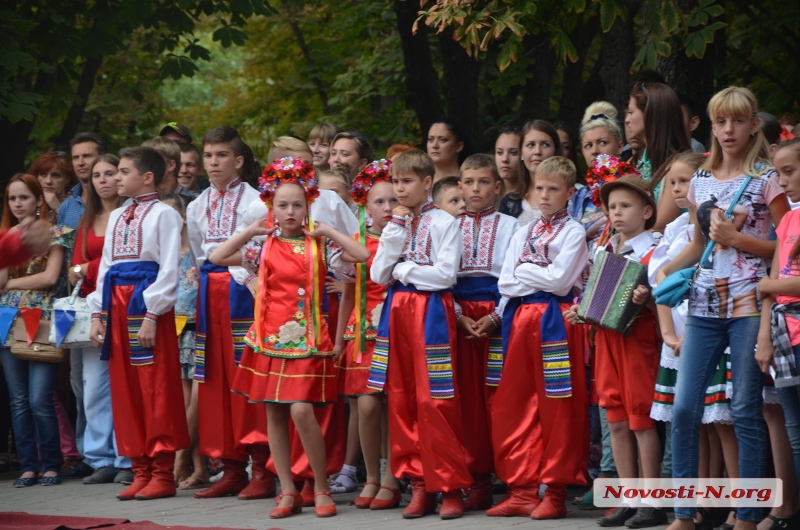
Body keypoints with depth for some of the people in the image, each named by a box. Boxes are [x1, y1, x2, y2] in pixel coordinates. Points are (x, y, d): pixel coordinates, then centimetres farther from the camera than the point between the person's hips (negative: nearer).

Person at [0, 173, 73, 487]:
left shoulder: (55, 234, 2)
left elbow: (50, 277, -10)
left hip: (42, 323, -5)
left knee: (39, 400, -10)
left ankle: (51, 466, 1)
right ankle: (28, 466, 9)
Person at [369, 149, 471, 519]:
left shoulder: (444, 223, -4)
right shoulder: (394, 224, 12)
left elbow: (446, 274, -14)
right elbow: (378, 275, 3)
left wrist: (402, 269, -7)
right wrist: (396, 228, -3)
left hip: (432, 311, -6)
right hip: (397, 311, 6)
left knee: (434, 401, -8)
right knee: (401, 400, 4)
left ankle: (449, 487, -2)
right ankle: (419, 484, 10)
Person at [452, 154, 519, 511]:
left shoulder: (510, 226, 3)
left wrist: (495, 318, -12)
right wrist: (460, 316, -6)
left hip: (499, 316, -3)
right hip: (460, 316, 3)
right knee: (469, 397, 2)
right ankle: (479, 480, 6)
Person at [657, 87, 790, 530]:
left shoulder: (766, 179, -2)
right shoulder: (701, 181, 13)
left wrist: (737, 239, -14)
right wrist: (665, 270, 6)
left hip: (748, 304, -5)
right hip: (704, 305, 5)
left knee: (745, 411, -1)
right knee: (683, 407, -1)